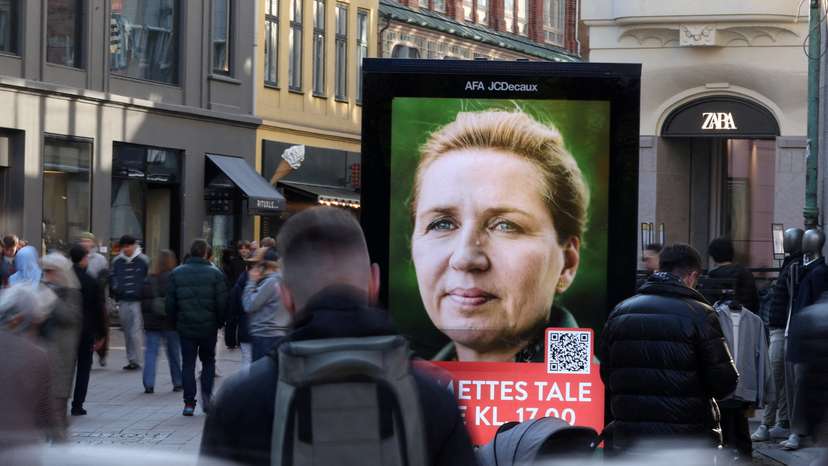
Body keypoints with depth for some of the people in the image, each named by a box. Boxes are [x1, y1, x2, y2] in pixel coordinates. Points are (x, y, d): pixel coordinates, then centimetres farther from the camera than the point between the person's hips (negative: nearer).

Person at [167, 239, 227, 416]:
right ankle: (207, 394, -1)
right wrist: (220, 322, 8)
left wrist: (176, 321, 12)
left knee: (188, 364, 7)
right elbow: (222, 302, -7)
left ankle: (189, 403, 3)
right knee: (208, 361, 16)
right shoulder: (215, 274, -6)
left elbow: (170, 302, 0)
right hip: (209, 326, -1)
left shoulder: (176, 273, 0)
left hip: (185, 326, 1)